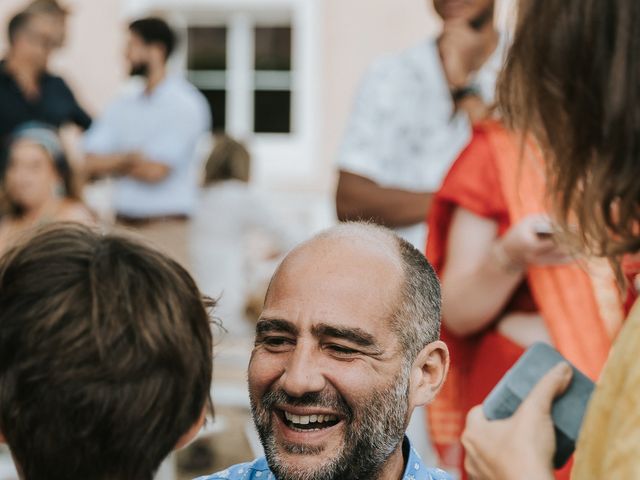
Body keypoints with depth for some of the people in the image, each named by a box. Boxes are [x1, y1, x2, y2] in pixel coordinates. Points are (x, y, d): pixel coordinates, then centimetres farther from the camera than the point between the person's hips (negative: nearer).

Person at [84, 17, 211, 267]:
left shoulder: (184, 105, -6)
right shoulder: (123, 106, 13)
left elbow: (155, 170, -14)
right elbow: (91, 162, 5)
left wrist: (114, 163, 1)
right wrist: (134, 157, -6)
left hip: (164, 228, -5)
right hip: (123, 225, 5)